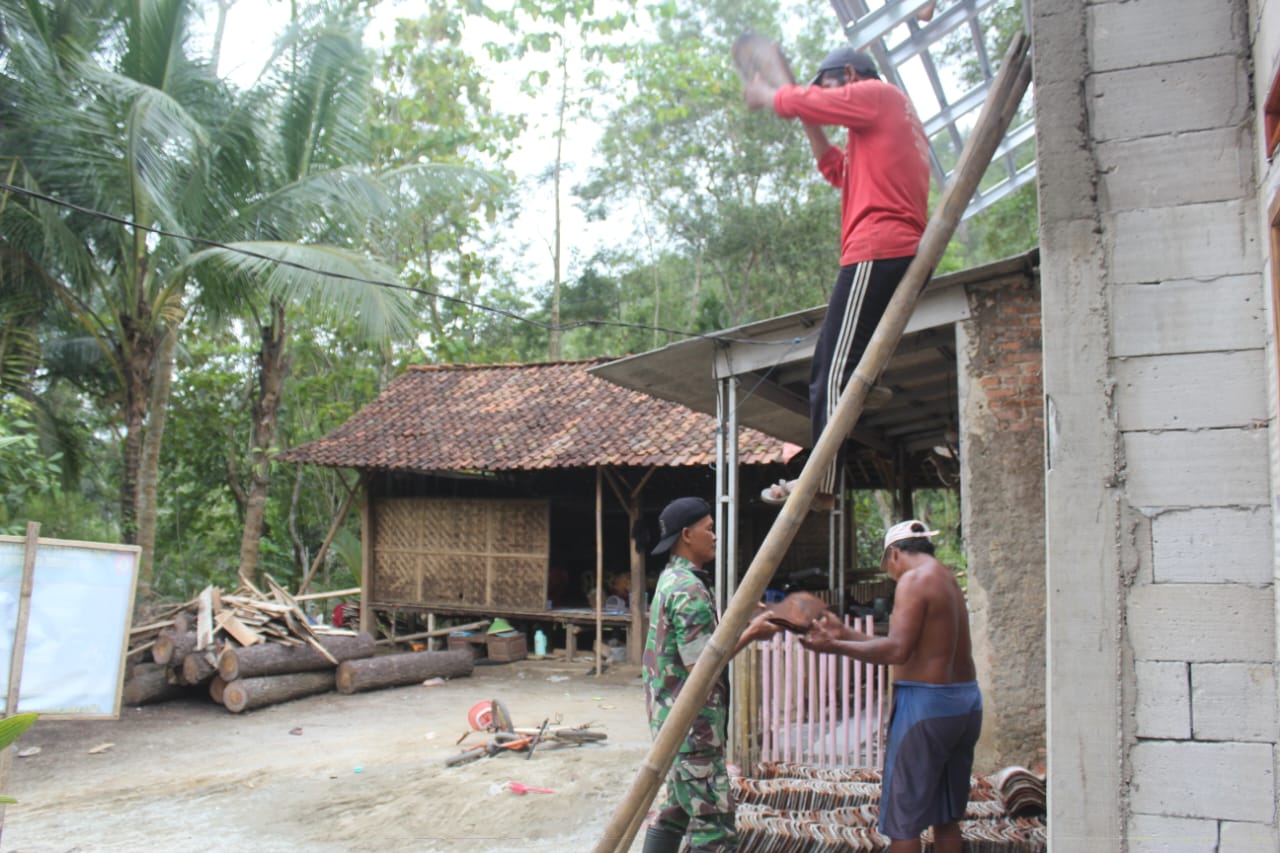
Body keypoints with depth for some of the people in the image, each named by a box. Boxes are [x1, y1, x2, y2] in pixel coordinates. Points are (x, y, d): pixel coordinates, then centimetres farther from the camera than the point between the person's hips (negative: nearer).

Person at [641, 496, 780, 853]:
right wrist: (750, 633, -13)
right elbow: (700, 664, -22)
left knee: (676, 809, 18)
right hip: (691, 724, -10)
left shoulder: (672, 579, 12)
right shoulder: (689, 588, -19)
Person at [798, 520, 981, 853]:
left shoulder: (914, 579, -11)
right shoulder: (948, 581, 15)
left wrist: (835, 647, -18)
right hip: (966, 701, 9)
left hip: (926, 704, -9)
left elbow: (897, 650, -22)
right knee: (945, 815, 19)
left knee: (902, 817, 1)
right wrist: (845, 634, 19)